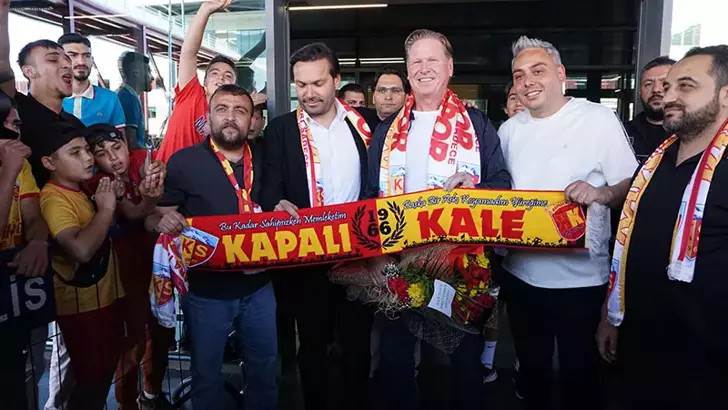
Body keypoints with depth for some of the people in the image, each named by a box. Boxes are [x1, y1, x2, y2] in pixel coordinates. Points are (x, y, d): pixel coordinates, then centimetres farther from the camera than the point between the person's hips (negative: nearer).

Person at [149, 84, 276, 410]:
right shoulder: (184, 161, -9)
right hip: (206, 289, -3)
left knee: (264, 365, 22)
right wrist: (163, 220, -29)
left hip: (258, 286, 4)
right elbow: (154, 218, -7)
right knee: (207, 372, 16)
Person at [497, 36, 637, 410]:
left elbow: (631, 184, -9)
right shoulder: (509, 129, 7)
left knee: (579, 372, 11)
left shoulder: (599, 118, -9)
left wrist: (599, 193, -28)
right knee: (531, 368, 21)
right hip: (521, 274, 5)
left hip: (580, 277, -4)